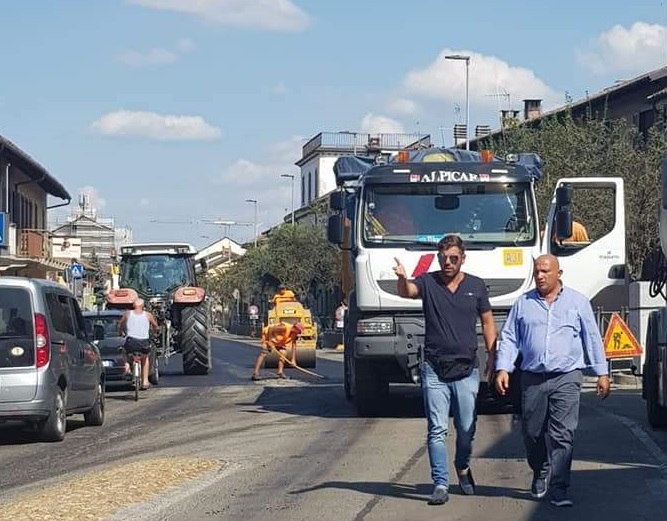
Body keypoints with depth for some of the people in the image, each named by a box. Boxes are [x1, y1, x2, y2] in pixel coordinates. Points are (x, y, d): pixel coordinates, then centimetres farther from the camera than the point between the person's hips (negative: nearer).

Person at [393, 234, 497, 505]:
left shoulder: (476, 286, 7)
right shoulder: (428, 282, 0)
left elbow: (487, 322, 13)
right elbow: (407, 292, -21)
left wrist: (492, 356, 5)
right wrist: (402, 278, -45)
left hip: (467, 370, 2)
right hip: (434, 370, -1)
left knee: (467, 429, 9)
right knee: (436, 430, -4)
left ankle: (462, 467, 36)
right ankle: (440, 483, -1)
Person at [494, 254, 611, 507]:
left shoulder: (577, 301, 8)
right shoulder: (523, 303, 11)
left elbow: (592, 339, 10)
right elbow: (509, 338, 10)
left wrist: (601, 373, 6)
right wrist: (503, 368, -2)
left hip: (566, 378, -2)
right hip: (532, 379, 2)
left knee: (562, 434, -10)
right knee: (532, 433, 8)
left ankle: (559, 489, -9)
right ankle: (540, 473, 34)